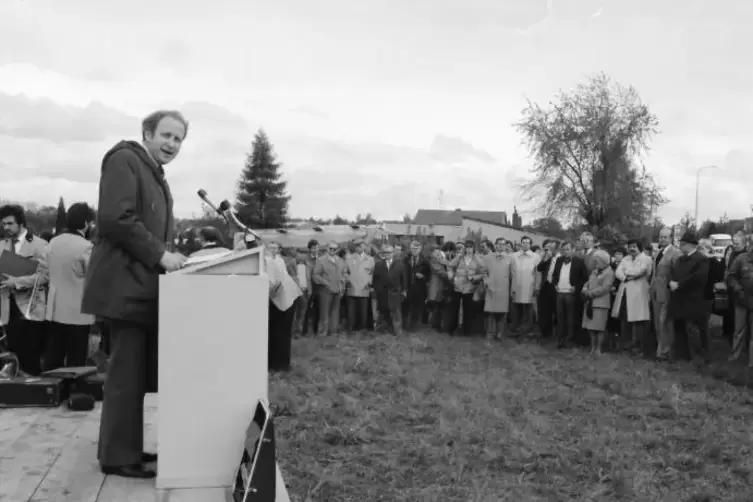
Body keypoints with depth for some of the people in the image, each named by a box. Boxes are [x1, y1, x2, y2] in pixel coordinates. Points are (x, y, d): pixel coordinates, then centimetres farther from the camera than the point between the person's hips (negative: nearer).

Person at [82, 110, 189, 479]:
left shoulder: (155, 174, 23)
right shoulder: (124, 159, -8)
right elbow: (116, 218, -20)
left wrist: (167, 257, 8)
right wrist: (160, 255, -18)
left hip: (141, 284, 10)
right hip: (125, 285, -10)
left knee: (137, 374, 12)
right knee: (127, 375, -6)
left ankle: (127, 447, 20)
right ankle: (117, 456, 2)